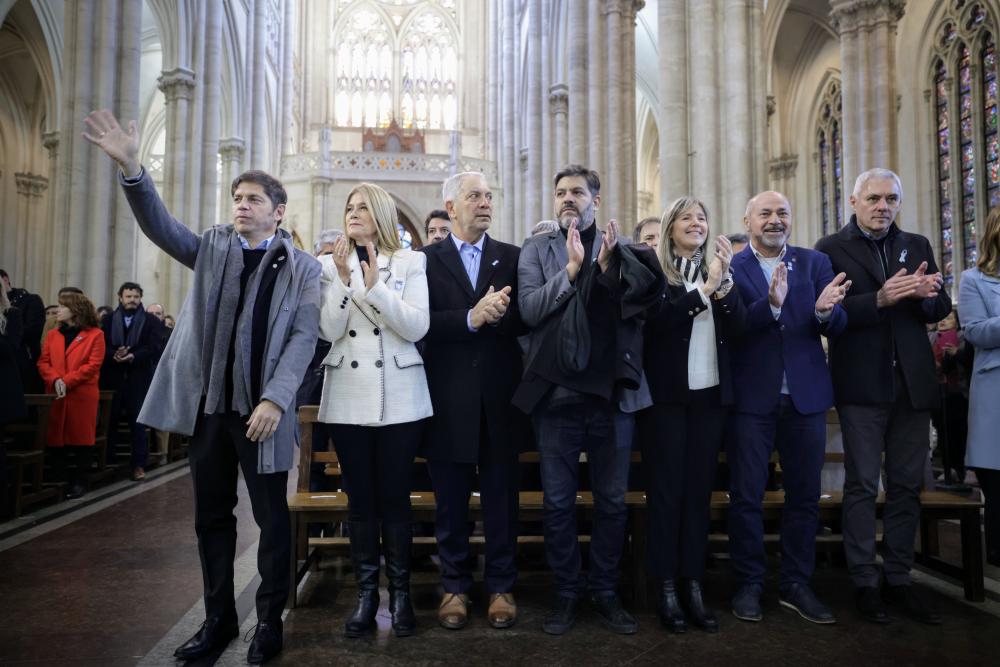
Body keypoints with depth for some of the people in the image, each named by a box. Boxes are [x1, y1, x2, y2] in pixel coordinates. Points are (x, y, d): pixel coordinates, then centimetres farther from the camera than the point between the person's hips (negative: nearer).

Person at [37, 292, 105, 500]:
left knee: (82, 438, 1)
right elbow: (43, 362, 7)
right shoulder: (52, 335, 15)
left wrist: (67, 381, -14)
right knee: (56, 439, 6)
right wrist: (55, 380, -12)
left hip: (83, 396, -4)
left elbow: (93, 365, -8)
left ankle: (79, 481, 11)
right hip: (55, 396, 5)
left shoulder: (95, 334, -1)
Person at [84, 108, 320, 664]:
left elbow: (304, 336, -8)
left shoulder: (303, 267, -1)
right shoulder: (213, 247, 11)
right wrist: (131, 167, -18)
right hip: (207, 403, 4)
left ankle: (270, 621, 21)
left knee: (271, 516, 5)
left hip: (262, 408, -4)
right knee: (212, 515, 13)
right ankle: (219, 618, 28)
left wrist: (274, 399, -17)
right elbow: (160, 225, -3)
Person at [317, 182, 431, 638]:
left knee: (395, 497, 3)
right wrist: (343, 280, -13)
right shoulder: (330, 264, 7)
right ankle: (366, 592, 20)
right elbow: (328, 331, -3)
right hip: (348, 396, 2)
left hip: (399, 396, -2)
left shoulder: (410, 262, 2)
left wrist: (375, 285, -17)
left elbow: (417, 327, -9)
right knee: (360, 498, 8)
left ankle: (400, 591, 18)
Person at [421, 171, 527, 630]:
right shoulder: (427, 258, 3)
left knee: (501, 497, 9)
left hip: (498, 394, 1)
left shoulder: (512, 257, 8)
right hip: (449, 396, -1)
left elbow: (526, 318, -1)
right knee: (450, 500, 10)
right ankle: (455, 587, 25)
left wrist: (496, 315, -19)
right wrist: (471, 318, -21)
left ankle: (501, 586, 24)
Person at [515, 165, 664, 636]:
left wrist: (609, 267, -19)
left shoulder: (624, 252, 5)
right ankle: (566, 591, 25)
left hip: (611, 390, 1)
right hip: (556, 390, 0)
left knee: (612, 500, 11)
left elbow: (638, 308, -7)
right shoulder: (536, 250, 4)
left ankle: (605, 591, 28)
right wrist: (572, 268, -17)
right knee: (558, 501, 9)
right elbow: (529, 310, -9)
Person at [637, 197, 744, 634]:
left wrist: (723, 280, -15)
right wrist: (705, 288, -20)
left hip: (710, 394, 4)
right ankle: (667, 588, 10)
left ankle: (693, 585, 17)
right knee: (666, 490, 1)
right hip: (667, 394, -4)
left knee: (699, 489, 8)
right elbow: (655, 322, -17)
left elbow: (736, 327, -2)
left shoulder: (718, 269, 9)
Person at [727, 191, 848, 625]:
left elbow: (837, 327, -3)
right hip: (752, 397, -3)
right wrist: (771, 305, -30)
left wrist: (825, 310, -24)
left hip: (806, 395, 3)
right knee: (747, 495, 4)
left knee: (804, 494, 10)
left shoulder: (815, 262, 7)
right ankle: (748, 585, 18)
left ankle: (796, 584, 25)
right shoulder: (731, 267, -2)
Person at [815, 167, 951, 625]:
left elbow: (940, 309, 7)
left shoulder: (917, 246, 12)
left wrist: (926, 294, -15)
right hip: (862, 383, -4)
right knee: (862, 485, 2)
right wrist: (880, 299, -26)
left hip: (912, 381, 5)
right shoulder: (832, 248, -2)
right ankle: (865, 582, 10)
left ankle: (898, 579, 20)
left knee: (906, 484, 9)